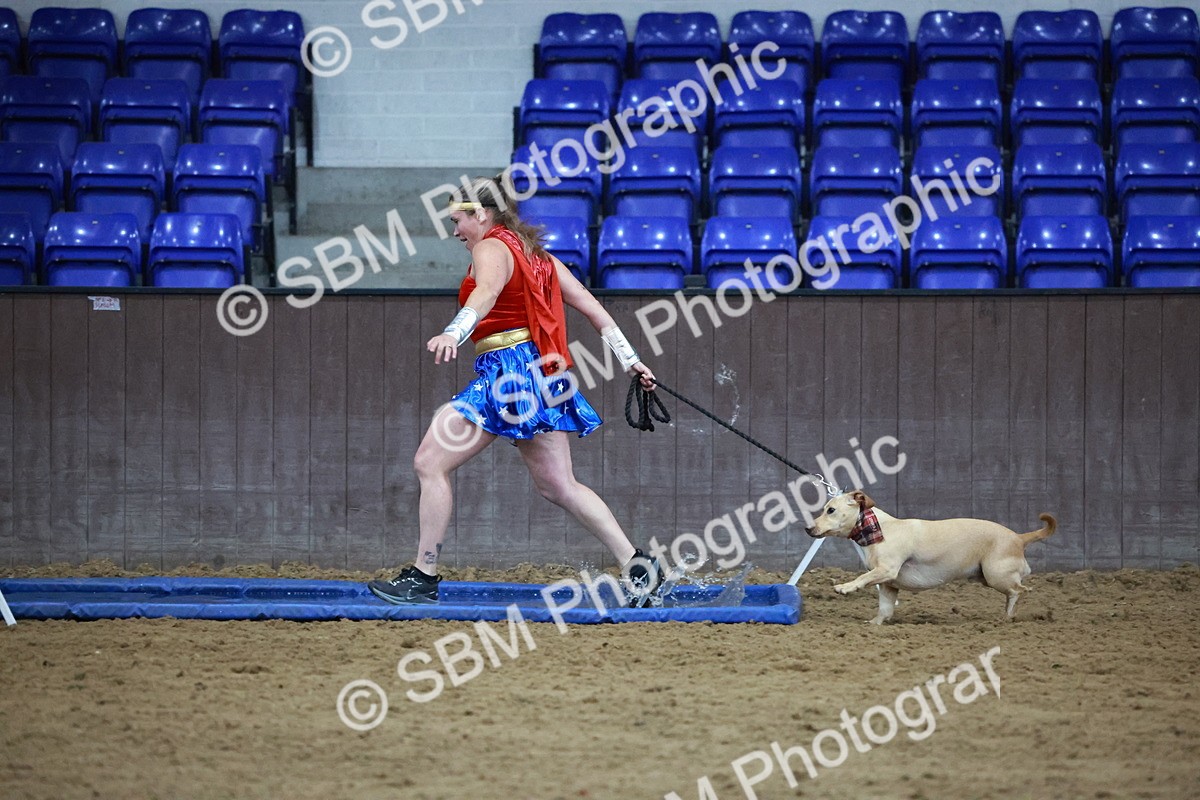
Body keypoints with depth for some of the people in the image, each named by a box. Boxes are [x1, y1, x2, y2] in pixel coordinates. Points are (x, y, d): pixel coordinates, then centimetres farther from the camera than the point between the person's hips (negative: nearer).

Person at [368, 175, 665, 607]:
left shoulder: (491, 249, -4)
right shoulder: (535, 254, 22)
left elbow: (487, 292, -28)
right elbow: (591, 305, 20)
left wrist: (453, 333, -46)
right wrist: (631, 360, 22)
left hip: (507, 367, -9)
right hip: (541, 369, 9)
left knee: (430, 462, -4)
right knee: (559, 486, 9)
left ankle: (423, 576, -6)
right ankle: (637, 566, 2)